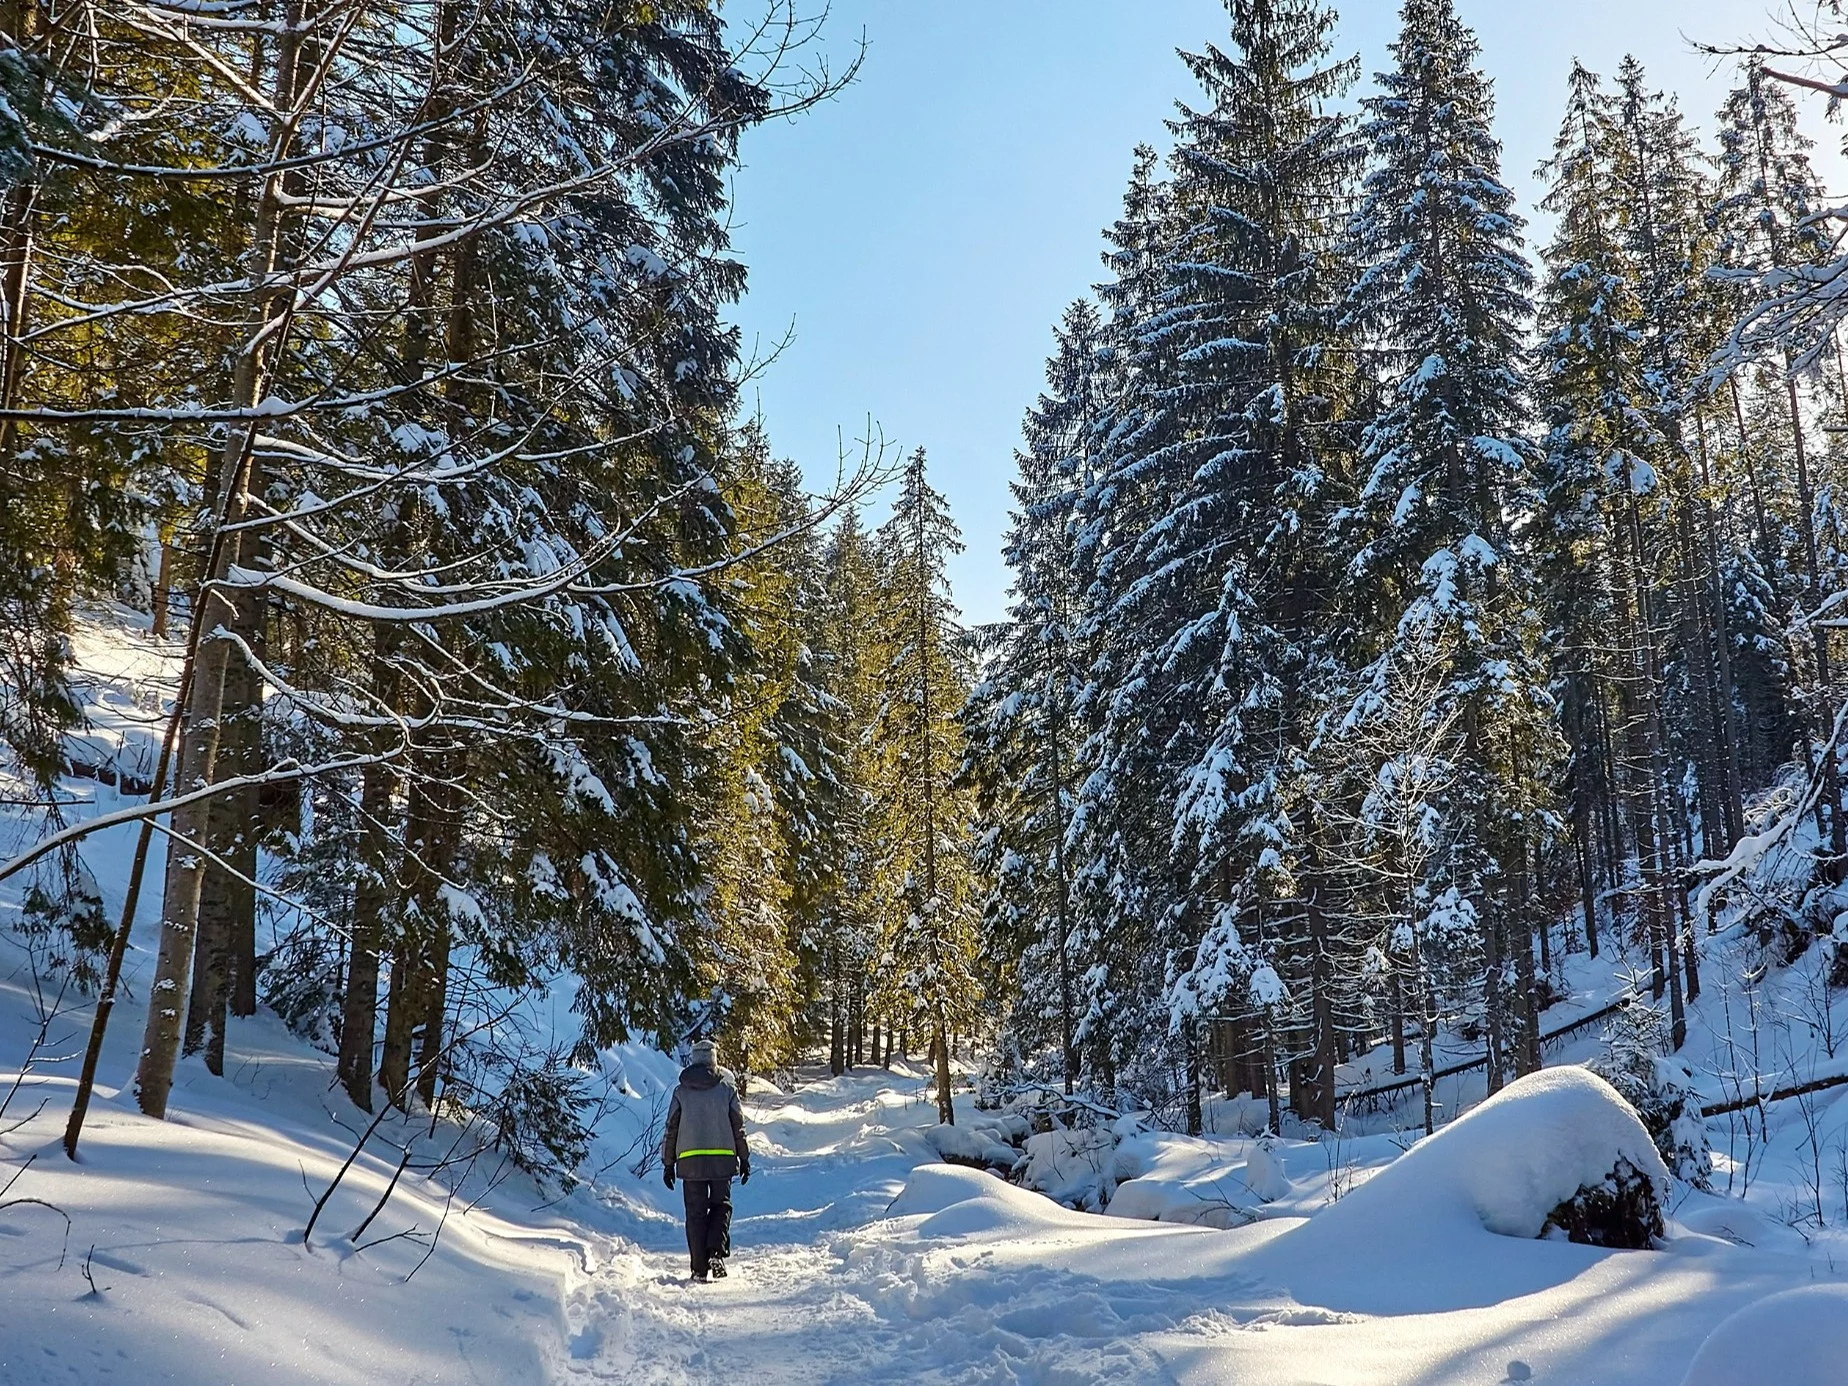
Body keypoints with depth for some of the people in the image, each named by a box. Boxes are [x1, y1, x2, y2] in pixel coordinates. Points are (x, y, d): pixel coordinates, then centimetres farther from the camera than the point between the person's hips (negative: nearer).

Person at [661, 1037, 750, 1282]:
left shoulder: (681, 1091, 5)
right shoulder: (727, 1088, 2)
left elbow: (671, 1129, 6)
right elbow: (738, 1126, 4)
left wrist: (668, 1164, 12)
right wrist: (744, 1159, 11)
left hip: (690, 1160, 1)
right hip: (723, 1159, 0)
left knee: (695, 1213, 7)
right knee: (721, 1205, 13)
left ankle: (699, 1267, 4)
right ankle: (717, 1251, -9)